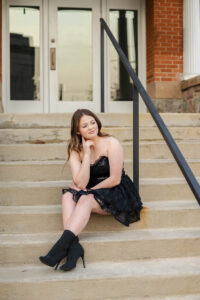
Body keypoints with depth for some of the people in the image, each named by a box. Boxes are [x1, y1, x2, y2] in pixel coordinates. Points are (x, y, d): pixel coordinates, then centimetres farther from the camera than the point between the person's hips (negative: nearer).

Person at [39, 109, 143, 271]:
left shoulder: (111, 143, -10)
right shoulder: (75, 150, 3)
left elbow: (115, 180, -12)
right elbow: (81, 183, -11)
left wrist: (90, 190, -7)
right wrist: (87, 154, -16)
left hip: (117, 194, -5)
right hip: (92, 193, 5)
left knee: (86, 200, -32)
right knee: (68, 196, -23)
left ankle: (62, 245, -42)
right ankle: (73, 245, -39)